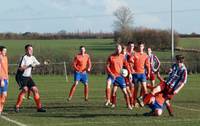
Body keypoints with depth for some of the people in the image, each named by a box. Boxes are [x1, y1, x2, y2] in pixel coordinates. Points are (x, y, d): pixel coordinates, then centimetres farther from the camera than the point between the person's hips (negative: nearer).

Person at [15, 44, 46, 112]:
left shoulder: (32, 58, 8)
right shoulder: (24, 57, -15)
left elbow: (38, 64, 19)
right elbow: (20, 68, -22)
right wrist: (29, 66, -29)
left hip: (28, 77, 8)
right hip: (21, 77, -8)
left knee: (35, 89, 1)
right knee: (25, 89, -25)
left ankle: (39, 107, 9)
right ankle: (17, 106, -17)